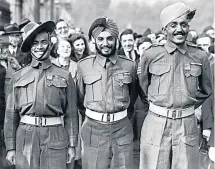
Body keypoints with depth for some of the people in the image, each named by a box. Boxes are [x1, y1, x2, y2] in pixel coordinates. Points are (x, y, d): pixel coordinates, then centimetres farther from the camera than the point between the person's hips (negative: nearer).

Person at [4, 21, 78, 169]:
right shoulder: (18, 77, 8)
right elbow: (11, 114, 8)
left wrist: (72, 145, 3)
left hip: (55, 139, -1)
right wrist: (11, 147, 4)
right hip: (25, 137, 1)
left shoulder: (64, 77, 5)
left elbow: (71, 114, 5)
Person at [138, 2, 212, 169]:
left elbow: (206, 90, 16)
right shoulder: (151, 55, -2)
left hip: (187, 125, 1)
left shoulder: (200, 56, 0)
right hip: (156, 124, -1)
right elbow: (143, 85, 15)